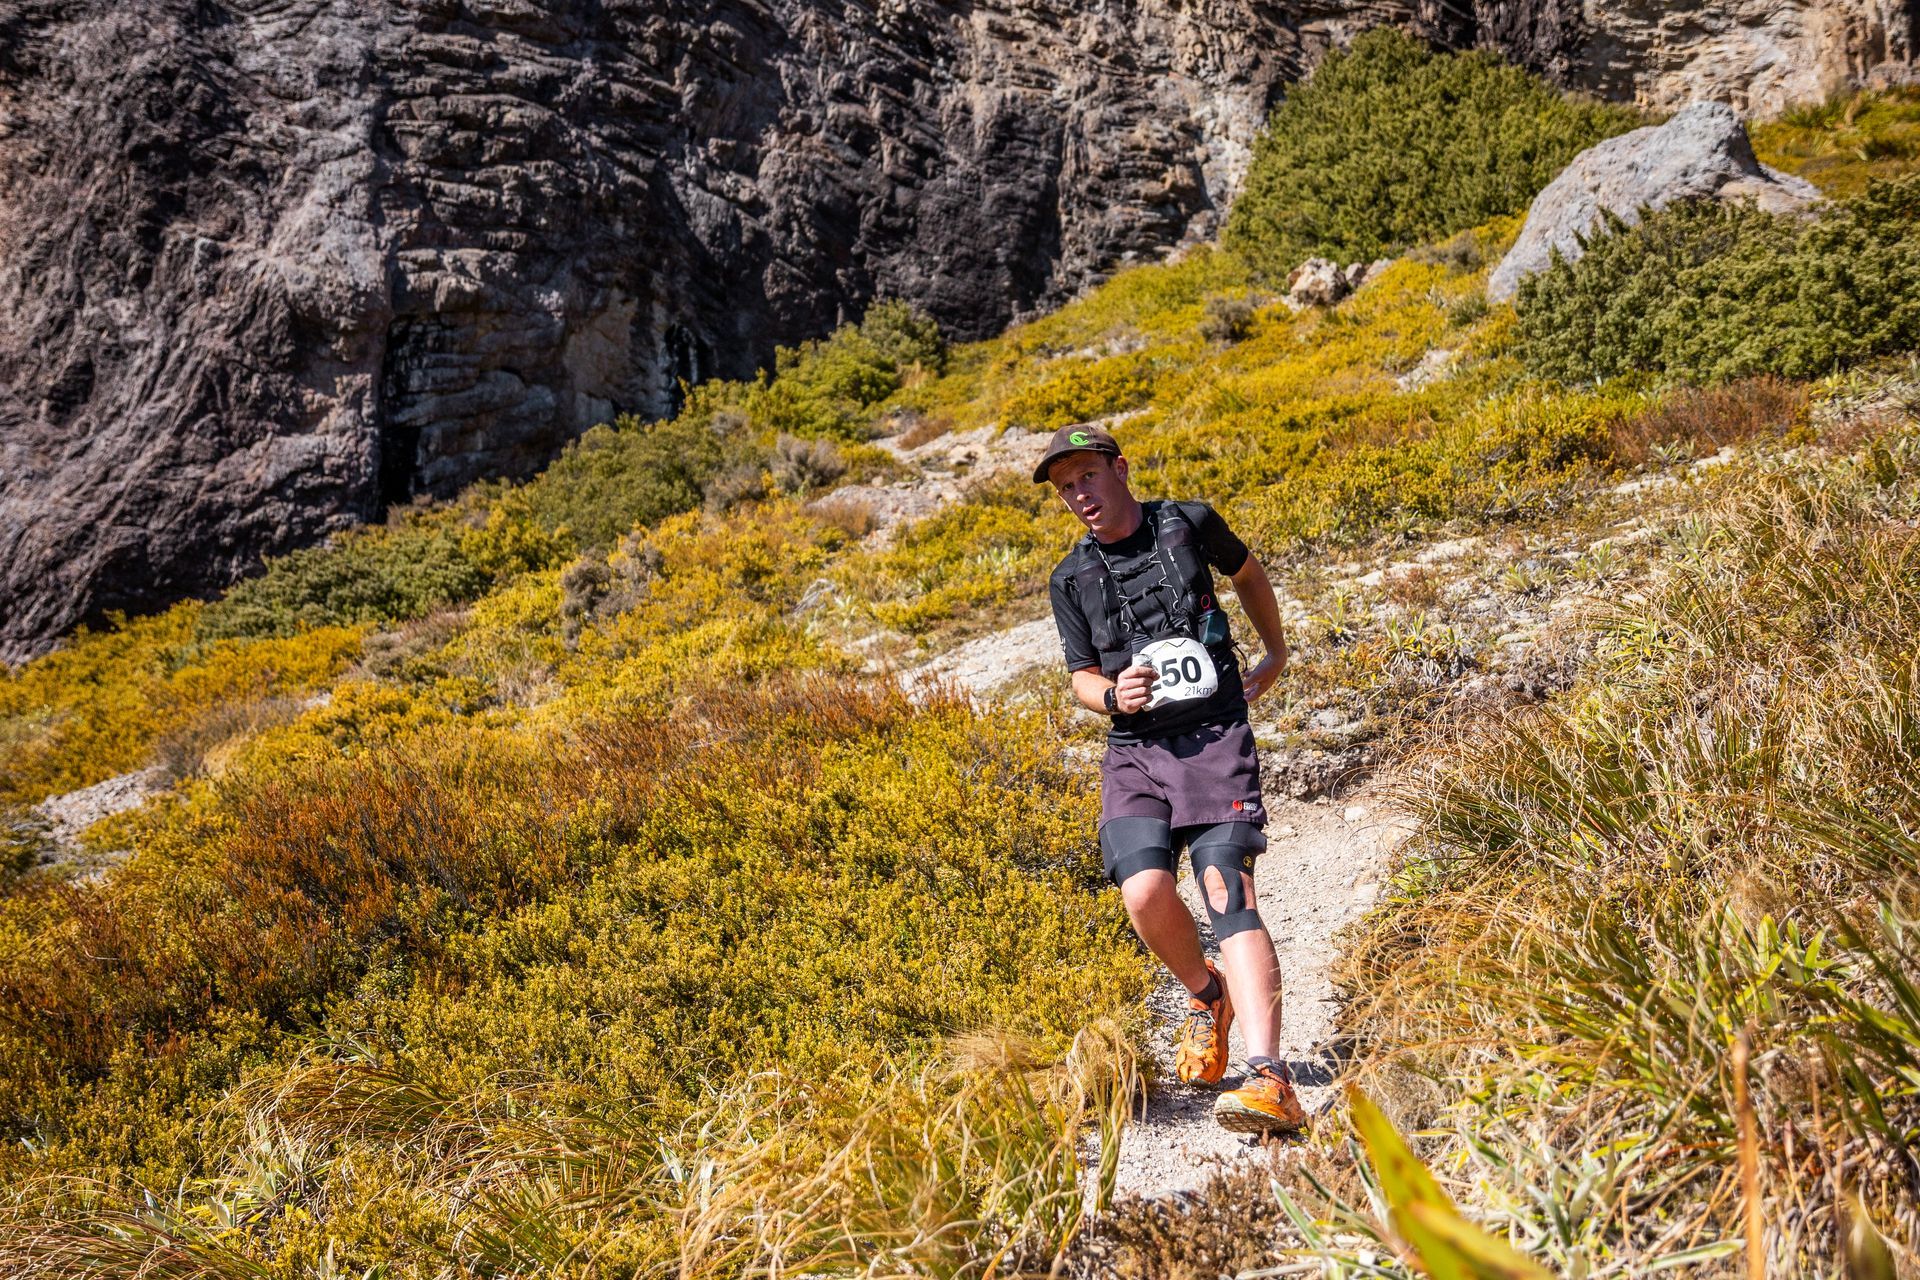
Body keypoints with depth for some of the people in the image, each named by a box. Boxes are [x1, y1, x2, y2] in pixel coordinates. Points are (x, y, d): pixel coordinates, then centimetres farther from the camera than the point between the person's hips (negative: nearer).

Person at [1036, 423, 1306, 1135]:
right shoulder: (1071, 581, 10)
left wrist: (1277, 654, 33)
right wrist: (1113, 696, -9)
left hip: (1216, 738, -2)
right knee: (1144, 892, -21)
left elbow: (1248, 574, 26)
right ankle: (1208, 995, 13)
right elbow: (1082, 679, 15)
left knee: (1228, 893, -20)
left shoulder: (1189, 525, 5)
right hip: (1135, 751, 2)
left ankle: (1270, 1082, -31)